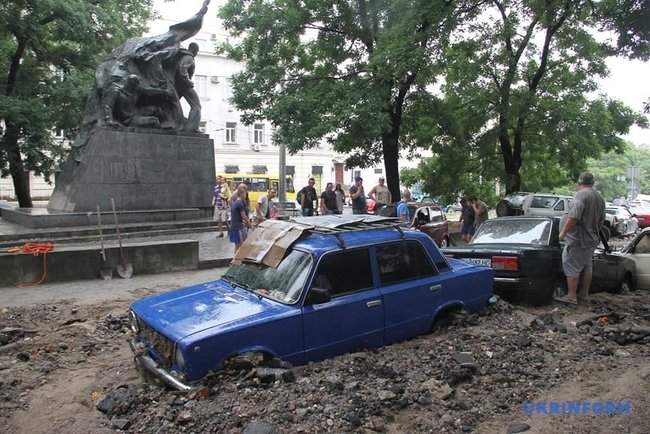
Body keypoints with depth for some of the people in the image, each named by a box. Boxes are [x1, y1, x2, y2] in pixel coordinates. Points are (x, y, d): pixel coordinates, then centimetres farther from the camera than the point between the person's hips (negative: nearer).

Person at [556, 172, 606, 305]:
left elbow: (573, 217, -26)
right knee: (587, 267, 18)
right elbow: (601, 221, 21)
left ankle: (572, 296, -5)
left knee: (572, 267, -5)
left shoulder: (581, 195, -16)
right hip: (591, 240, 9)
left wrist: (563, 232, -19)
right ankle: (585, 293, 28)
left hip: (578, 240, -9)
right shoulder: (600, 198, 13)